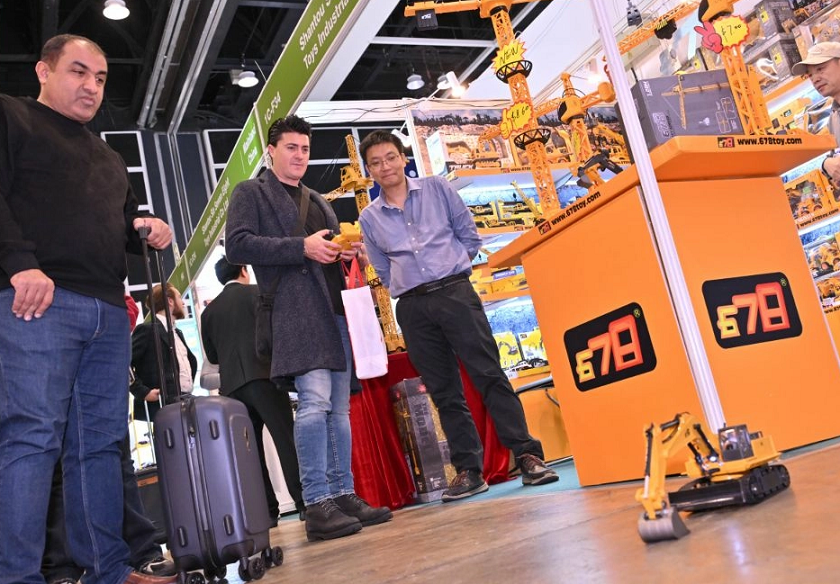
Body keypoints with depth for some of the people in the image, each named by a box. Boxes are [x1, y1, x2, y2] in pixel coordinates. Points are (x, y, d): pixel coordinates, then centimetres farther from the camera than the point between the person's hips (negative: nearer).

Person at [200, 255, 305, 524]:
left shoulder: (209, 311, 16)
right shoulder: (255, 293, 4)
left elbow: (212, 355, 17)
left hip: (231, 385, 4)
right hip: (262, 376, -4)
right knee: (286, 438, -6)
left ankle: (266, 509, 5)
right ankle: (304, 500, -11)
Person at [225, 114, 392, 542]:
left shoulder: (319, 202, 28)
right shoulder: (251, 193, 8)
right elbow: (237, 245, -6)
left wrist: (348, 253, 7)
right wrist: (302, 247, -13)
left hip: (336, 308, 7)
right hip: (297, 309, -7)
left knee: (339, 407, 5)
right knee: (315, 400, -18)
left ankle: (343, 495, 10)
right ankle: (317, 505, -14)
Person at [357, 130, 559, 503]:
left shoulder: (436, 188, 8)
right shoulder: (369, 218, 11)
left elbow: (469, 235, 9)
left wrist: (452, 264, 5)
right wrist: (406, 286, 8)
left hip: (454, 292, -2)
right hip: (412, 308, 2)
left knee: (490, 375, -8)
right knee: (444, 393, 4)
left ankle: (528, 456, -5)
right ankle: (469, 470, 10)